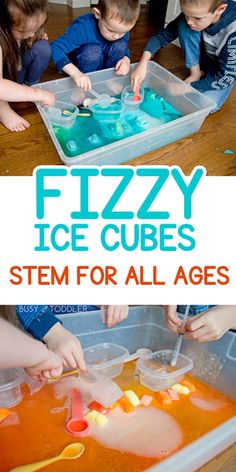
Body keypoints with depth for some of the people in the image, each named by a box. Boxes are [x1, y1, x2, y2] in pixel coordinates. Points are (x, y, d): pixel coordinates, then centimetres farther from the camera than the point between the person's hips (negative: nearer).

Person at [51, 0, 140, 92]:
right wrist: (75, 73, -54)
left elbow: (124, 50, 0)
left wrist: (126, 60, -26)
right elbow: (55, 48, -39)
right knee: (92, 51, -35)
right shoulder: (82, 27, -34)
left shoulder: (122, 28, -18)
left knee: (120, 45, -20)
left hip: (103, 63, 5)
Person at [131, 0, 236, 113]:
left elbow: (225, 78, -31)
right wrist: (143, 62, -34)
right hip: (206, 56, 4)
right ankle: (196, 73, -5)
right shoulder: (193, 13, -25)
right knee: (183, 26, -24)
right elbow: (162, 36, -18)